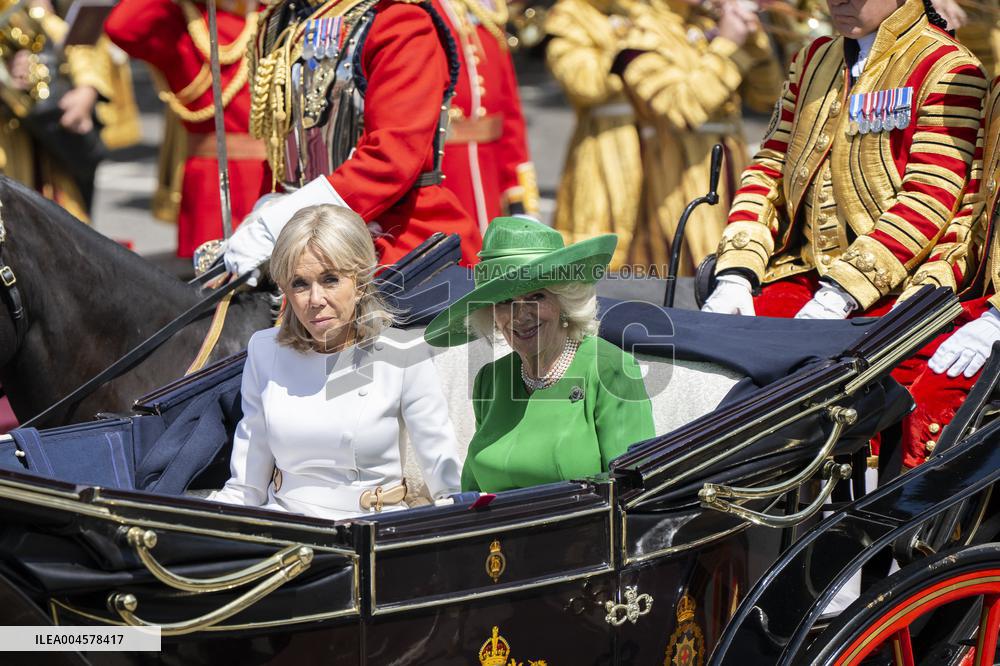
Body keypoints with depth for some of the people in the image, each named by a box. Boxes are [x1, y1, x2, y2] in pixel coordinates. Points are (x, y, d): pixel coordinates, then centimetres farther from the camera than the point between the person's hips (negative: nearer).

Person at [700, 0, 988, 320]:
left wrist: (839, 296, -20)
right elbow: (769, 171, 17)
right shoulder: (812, 59, 21)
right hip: (798, 278, 6)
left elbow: (931, 202, -12)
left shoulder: (948, 68, -2)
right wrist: (735, 277, 0)